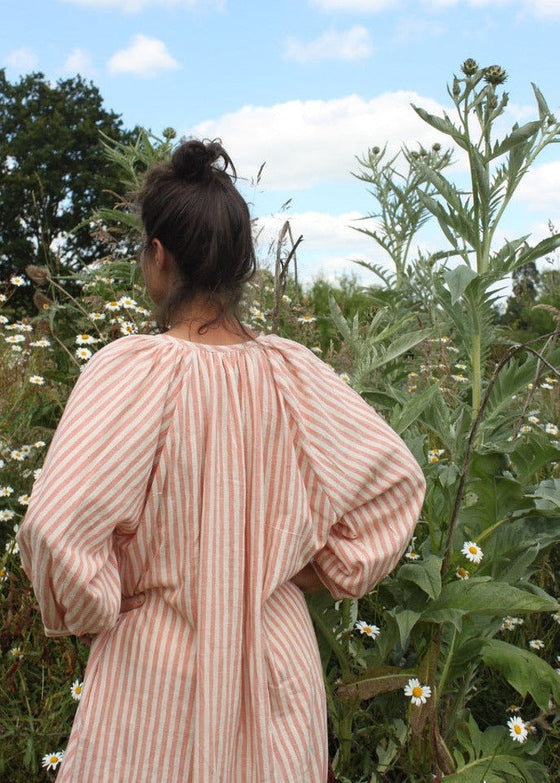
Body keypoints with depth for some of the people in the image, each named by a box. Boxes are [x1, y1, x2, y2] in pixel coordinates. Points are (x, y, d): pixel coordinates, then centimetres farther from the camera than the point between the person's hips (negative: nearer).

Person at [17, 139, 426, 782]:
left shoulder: (132, 369, -21)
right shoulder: (293, 371, -8)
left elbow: (53, 527, -28)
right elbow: (396, 481, -1)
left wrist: (93, 608, -8)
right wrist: (321, 570, 8)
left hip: (157, 666, -3)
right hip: (280, 653, 4)